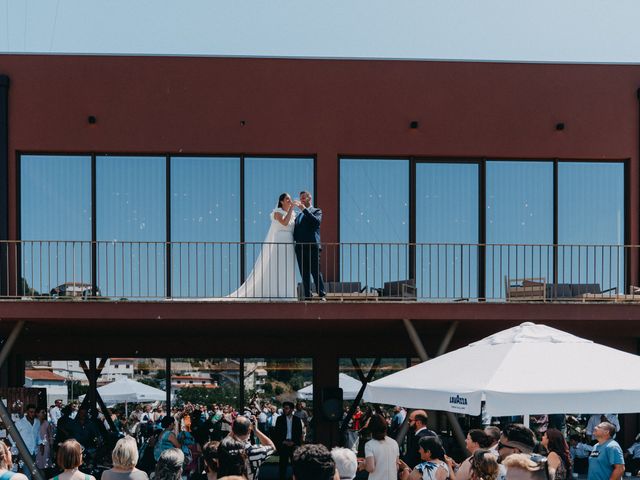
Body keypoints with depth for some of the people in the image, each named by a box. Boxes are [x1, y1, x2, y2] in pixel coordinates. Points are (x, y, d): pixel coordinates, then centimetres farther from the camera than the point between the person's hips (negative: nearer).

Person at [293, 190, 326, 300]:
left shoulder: (316, 211, 8)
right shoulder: (299, 215, 24)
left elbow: (317, 221, -13)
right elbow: (295, 232, 22)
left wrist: (304, 209, -13)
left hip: (312, 247, -5)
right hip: (300, 248, 5)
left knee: (316, 273, -8)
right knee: (304, 275, 4)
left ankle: (322, 295, -6)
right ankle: (307, 296, 5)